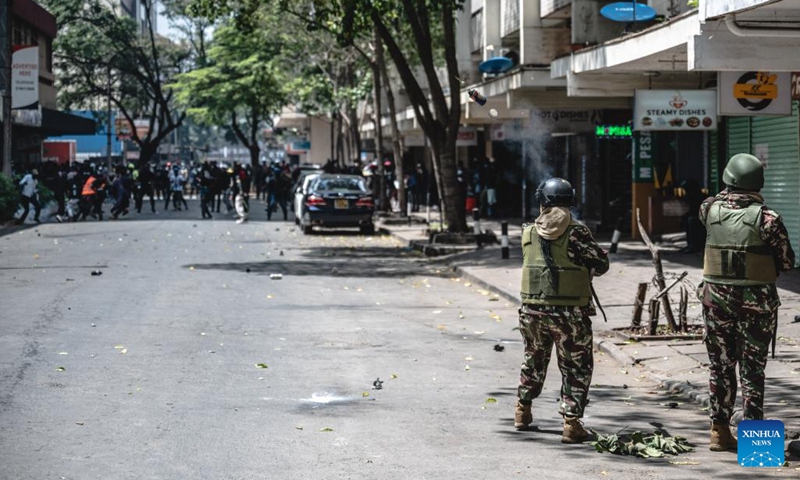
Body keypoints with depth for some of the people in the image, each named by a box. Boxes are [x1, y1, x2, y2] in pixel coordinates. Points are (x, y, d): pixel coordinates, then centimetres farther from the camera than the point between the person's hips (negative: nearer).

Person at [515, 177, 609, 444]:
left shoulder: (528, 234, 1)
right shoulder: (576, 233, -11)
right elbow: (601, 264, -6)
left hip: (533, 311, 4)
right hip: (569, 314, -4)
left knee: (534, 361, 24)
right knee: (576, 369, 7)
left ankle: (523, 411, 37)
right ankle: (571, 423, 2)